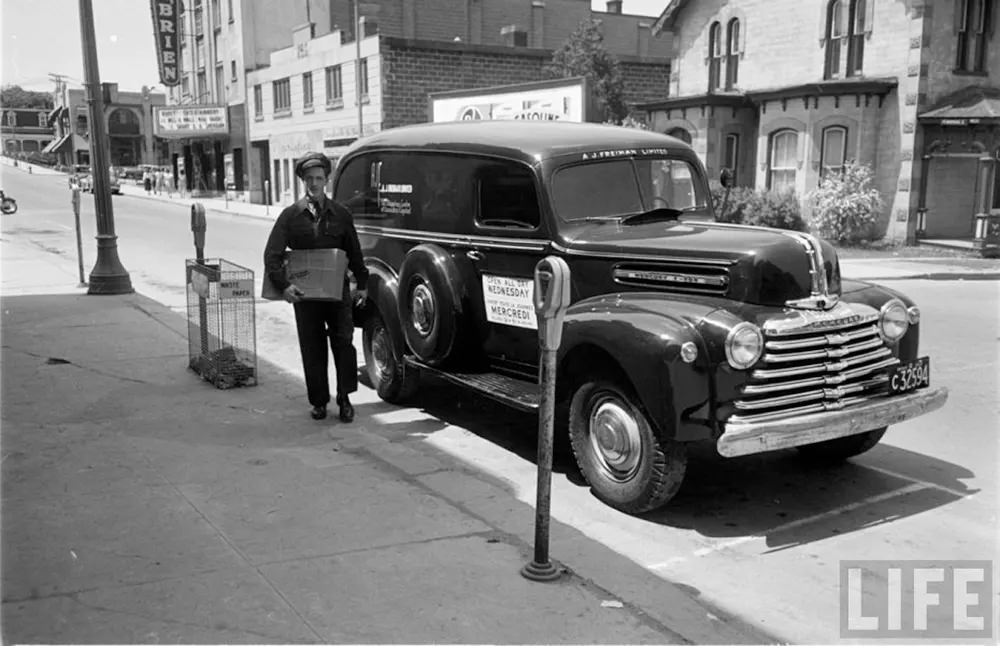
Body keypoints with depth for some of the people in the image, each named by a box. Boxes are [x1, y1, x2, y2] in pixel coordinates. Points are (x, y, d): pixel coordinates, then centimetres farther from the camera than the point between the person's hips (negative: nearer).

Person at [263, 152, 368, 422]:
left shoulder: (341, 214, 6)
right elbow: (272, 254, -3)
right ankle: (319, 402, 18)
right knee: (312, 349, 5)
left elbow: (354, 252, 15)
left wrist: (362, 283, 15)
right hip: (304, 293, 0)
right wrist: (283, 285, -14)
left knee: (344, 341, -6)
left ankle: (344, 399, 7)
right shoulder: (291, 215, 2)